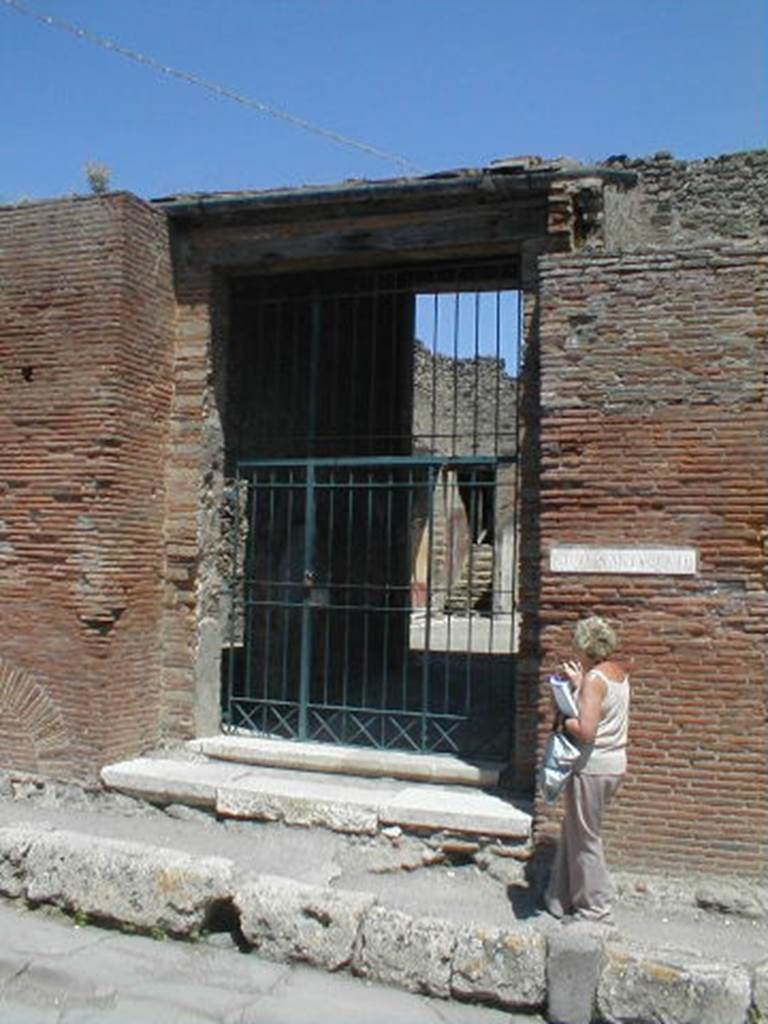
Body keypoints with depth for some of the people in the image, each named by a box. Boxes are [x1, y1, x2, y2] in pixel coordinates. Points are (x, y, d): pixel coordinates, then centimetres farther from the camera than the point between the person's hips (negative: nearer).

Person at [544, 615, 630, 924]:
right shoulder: (619, 673, 7)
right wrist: (578, 683, 18)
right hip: (614, 763, 9)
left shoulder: (594, 679, -20)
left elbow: (586, 731, -27)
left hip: (591, 768, -9)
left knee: (584, 839, 5)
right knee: (574, 832, 20)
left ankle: (595, 910, 16)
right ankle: (563, 898, 31)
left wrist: (563, 722, -10)